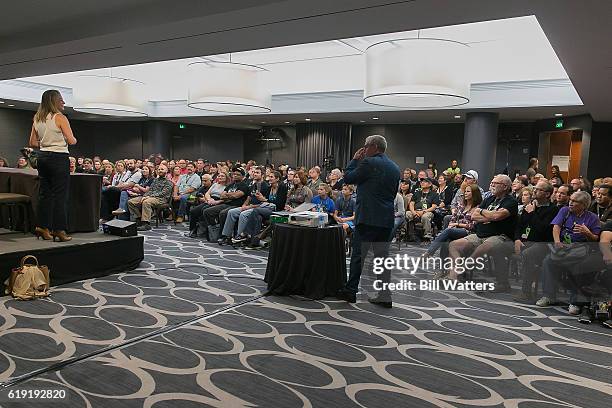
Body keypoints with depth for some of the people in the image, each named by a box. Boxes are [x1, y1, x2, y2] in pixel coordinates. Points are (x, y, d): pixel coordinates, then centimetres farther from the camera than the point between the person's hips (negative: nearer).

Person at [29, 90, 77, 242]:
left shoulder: (37, 119, 10)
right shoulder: (60, 117, -10)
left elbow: (32, 143, 13)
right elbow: (71, 141, -14)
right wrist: (74, 139, 7)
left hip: (43, 157, 7)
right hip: (59, 157, -7)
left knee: (45, 192, 12)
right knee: (60, 195, -3)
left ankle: (43, 227, 16)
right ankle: (59, 230, 0)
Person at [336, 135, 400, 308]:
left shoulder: (369, 163, -10)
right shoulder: (395, 168, 14)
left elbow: (347, 178, -3)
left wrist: (355, 159, 8)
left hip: (367, 217, -7)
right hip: (386, 219, 7)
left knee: (358, 255, 2)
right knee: (383, 256, 9)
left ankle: (351, 291, 9)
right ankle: (384, 296, 11)